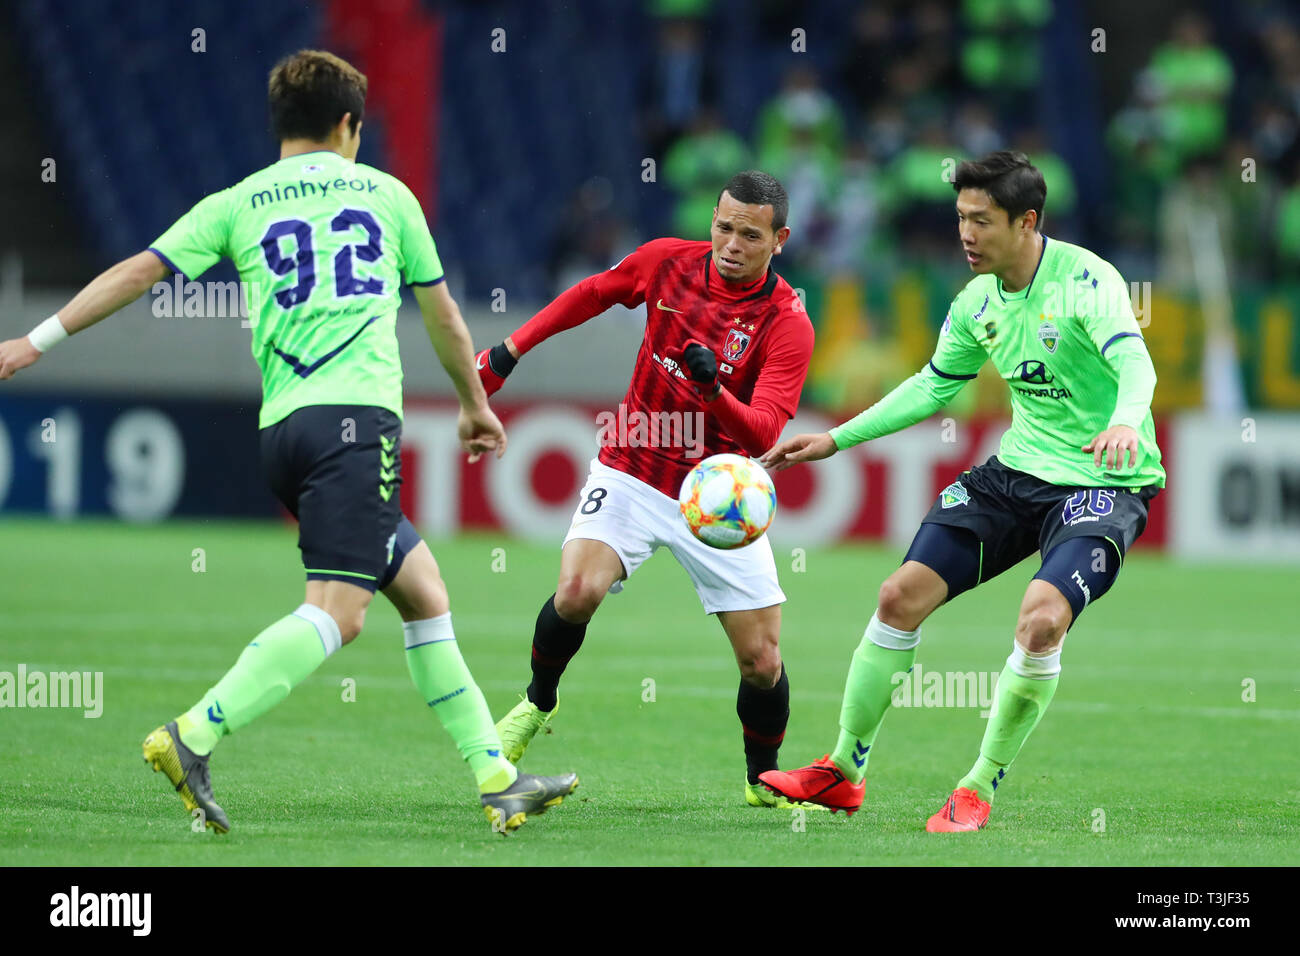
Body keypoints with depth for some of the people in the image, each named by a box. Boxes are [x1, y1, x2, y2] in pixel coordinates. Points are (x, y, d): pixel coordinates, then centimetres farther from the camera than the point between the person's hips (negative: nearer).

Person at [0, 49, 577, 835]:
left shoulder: (236, 205, 16)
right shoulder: (386, 193, 15)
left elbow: (139, 272, 5)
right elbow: (443, 316, 24)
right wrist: (477, 405, 39)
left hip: (284, 428, 5)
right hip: (357, 414, -5)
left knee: (425, 594, 14)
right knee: (338, 611, -15)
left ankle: (498, 777, 13)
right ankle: (193, 738, -30)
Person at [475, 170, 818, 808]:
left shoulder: (787, 323, -15)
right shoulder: (666, 261, -6)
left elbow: (763, 434, -25)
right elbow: (591, 295, 14)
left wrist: (713, 387, -43)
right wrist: (511, 350, 16)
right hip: (632, 473, 1)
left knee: (763, 662, -4)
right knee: (577, 591, -25)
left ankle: (763, 780, 24)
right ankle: (538, 702, 5)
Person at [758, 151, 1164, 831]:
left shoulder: (1085, 279, -18)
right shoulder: (978, 300, 5)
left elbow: (1133, 360, -34)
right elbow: (935, 384, 21)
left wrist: (1125, 421, -56)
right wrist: (836, 440, 18)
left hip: (1105, 481, -7)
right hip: (1017, 469, 7)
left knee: (1041, 620, -28)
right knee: (902, 595, -2)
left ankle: (979, 790, -8)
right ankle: (843, 771, 14)